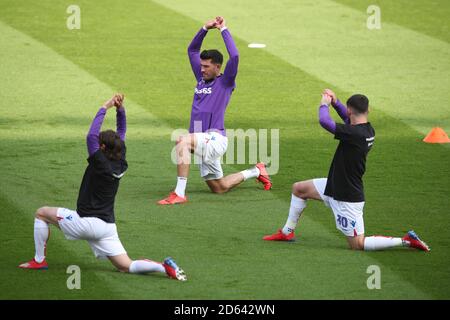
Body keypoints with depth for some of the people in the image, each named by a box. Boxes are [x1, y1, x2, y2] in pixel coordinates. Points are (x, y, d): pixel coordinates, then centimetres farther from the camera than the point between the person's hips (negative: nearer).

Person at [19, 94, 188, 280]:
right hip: (107, 226, 7)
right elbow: (121, 133, 13)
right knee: (127, 267, 5)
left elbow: (91, 135, -23)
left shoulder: (101, 164, -17)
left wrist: (105, 108, -17)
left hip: (88, 222, -7)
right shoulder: (119, 164, 2)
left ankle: (39, 260, 12)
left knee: (42, 213, 11)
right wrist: (120, 109, 2)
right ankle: (165, 267, -19)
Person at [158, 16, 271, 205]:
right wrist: (205, 29, 12)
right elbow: (192, 50, 24)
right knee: (219, 188, 14)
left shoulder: (225, 82, -1)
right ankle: (256, 172, 36)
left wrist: (223, 30, -10)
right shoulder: (202, 78, 17)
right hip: (203, 142, 9)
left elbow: (234, 56, -16)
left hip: (215, 139, -9)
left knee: (183, 141, -35)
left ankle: (179, 194, -39)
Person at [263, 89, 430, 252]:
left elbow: (324, 121, -34)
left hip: (347, 198, -10)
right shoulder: (368, 130, -1)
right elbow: (349, 119, 22)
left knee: (358, 245, -3)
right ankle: (287, 232, 31)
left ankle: (405, 241, 0)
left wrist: (324, 104, -14)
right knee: (298, 188, 19)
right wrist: (335, 102, 9)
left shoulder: (355, 134, -29)